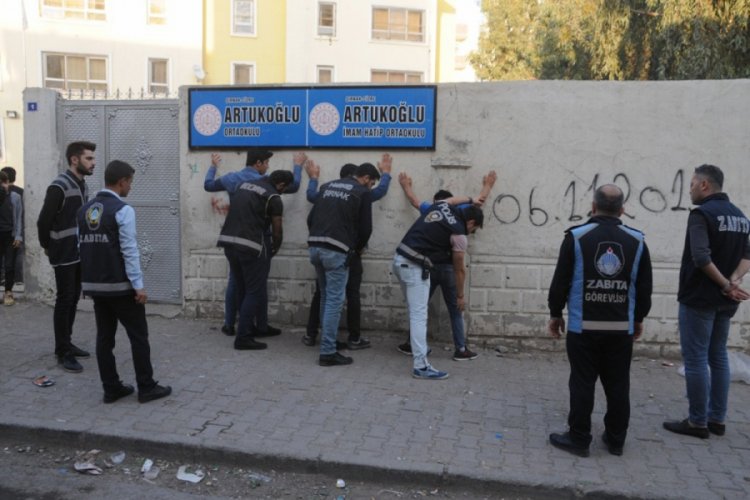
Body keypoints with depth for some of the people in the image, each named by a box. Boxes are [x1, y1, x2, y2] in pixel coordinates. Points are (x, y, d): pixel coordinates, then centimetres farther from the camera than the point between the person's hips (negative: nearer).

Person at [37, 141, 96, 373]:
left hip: (79, 254, 8)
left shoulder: (82, 185, 9)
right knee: (64, 301, -1)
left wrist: (84, 245, 12)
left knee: (73, 300, 14)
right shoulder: (59, 187, -18)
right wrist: (48, 246, -2)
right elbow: (43, 221, -16)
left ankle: (66, 344, 27)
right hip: (64, 256, -8)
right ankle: (63, 352, 9)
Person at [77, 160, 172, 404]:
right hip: (120, 286, -7)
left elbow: (83, 246, 11)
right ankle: (146, 388, 9)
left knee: (104, 337, 11)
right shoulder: (122, 210, -14)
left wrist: (89, 279, 18)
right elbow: (129, 251, -17)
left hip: (94, 284, 7)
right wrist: (138, 286, -14)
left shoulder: (84, 210, 9)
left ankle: (111, 389, 17)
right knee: (138, 336, 3)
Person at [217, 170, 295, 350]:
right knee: (255, 292, 1)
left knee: (242, 290, 18)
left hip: (229, 241, 8)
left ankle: (251, 328, 29)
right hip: (250, 246, -8)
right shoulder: (273, 197, -4)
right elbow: (277, 230, -1)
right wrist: (275, 249, 17)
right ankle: (243, 337, 0)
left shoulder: (244, 186, 17)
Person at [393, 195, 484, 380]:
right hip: (415, 267, -9)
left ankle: (417, 347, 35)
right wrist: (460, 296, 17)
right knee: (419, 315, -9)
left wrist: (470, 199, 51)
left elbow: (449, 199, 41)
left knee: (414, 310, 22)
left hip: (400, 259, 9)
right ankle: (421, 366, -10)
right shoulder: (459, 235, -5)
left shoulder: (442, 206, 12)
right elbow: (459, 270, 5)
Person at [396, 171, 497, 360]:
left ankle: (412, 344, 19)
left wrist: (406, 185, 44)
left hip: (428, 267, 1)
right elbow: (479, 201, 20)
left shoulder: (429, 210, 6)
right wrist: (487, 185, 38)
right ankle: (460, 349, 10)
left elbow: (413, 200, 24)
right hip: (449, 269, -1)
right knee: (455, 310, 8)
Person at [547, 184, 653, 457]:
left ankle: (578, 439, 10)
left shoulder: (577, 237, -6)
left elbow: (560, 281, -4)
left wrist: (555, 314, 7)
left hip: (583, 327, -3)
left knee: (582, 384, 4)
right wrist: (638, 319, 20)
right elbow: (644, 287, 8)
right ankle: (615, 440, 22)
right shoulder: (637, 241, 2)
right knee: (617, 386, 12)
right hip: (621, 328, 3)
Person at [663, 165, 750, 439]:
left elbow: (701, 258, -26)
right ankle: (717, 419, 21)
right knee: (718, 357, 15)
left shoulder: (702, 213, -15)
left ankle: (697, 422, 5)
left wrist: (726, 285, -16)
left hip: (699, 298, -8)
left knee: (695, 359, -1)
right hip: (725, 301, 8)